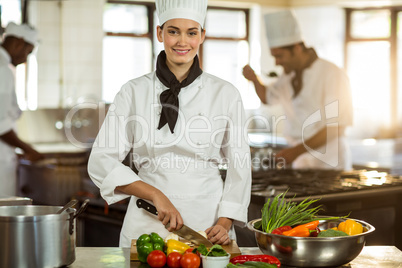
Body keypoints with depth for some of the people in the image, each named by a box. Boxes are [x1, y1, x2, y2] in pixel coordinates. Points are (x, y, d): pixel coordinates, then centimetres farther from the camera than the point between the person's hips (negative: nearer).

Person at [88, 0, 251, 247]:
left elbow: (239, 166, 3)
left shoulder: (225, 94, 0)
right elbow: (101, 162, -5)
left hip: (208, 220, 0)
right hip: (148, 221, 0)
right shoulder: (134, 92, -2)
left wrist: (224, 223, -7)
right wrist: (155, 195, -15)